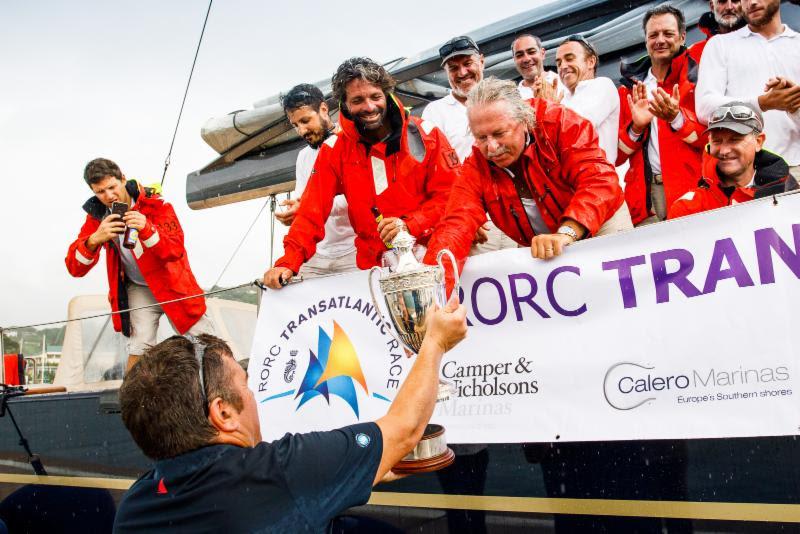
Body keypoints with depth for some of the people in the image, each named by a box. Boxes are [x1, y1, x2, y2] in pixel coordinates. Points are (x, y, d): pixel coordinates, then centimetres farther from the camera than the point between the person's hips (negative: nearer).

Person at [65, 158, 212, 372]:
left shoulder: (155, 204, -17)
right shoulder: (97, 215, -9)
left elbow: (175, 251, -28)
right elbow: (74, 267, -17)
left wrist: (147, 230, -47)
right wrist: (95, 239, -38)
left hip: (172, 284, -1)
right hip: (138, 289, 1)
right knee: (139, 348, -15)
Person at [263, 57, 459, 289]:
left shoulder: (425, 135, 0)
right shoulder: (335, 150, 4)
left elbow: (452, 194, 1)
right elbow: (312, 212, 1)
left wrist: (408, 224, -13)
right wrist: (288, 263, -10)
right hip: (375, 266, 2)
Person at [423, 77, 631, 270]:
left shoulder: (559, 123, -19)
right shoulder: (476, 168, -12)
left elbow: (598, 180, -28)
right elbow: (456, 225, -21)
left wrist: (567, 232, -43)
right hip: (537, 253, 2)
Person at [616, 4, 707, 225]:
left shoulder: (698, 77, 7)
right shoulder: (629, 88, 15)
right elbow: (616, 155, 11)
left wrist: (677, 117, -18)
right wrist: (635, 127, -8)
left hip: (690, 191, -2)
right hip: (644, 196, 2)